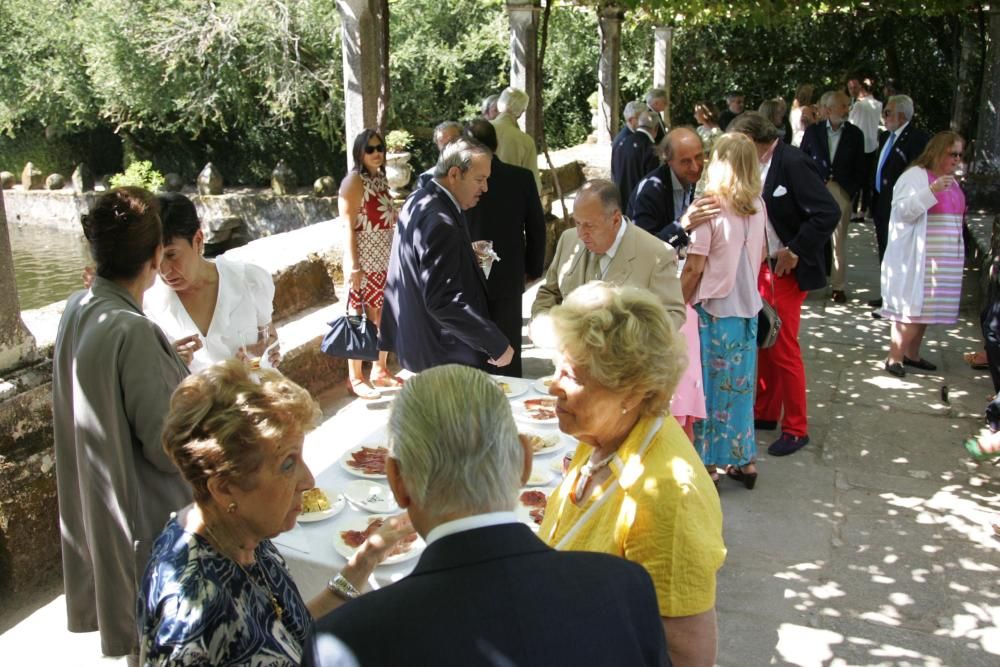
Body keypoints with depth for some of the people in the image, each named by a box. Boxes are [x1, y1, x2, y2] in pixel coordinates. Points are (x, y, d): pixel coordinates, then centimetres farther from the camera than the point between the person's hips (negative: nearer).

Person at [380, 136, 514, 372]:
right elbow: (443, 301, -29)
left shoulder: (419, 202, 6)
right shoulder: (440, 223, -25)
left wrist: (467, 256, 9)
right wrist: (497, 344, -26)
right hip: (446, 355, -10)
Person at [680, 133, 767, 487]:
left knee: (709, 385, 5)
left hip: (712, 310, -6)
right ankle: (744, 460, 26)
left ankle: (708, 467, 14)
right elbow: (759, 257, 12)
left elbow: (694, 268, -15)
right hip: (748, 308, 6)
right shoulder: (758, 207, 1)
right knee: (740, 385, 16)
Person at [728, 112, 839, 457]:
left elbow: (828, 212, -24)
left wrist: (795, 251, -20)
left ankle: (796, 428, 14)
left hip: (786, 270, -9)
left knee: (783, 349, -1)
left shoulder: (792, 162, -19)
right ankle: (765, 413, 32)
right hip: (763, 266, 9)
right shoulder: (762, 165, 7)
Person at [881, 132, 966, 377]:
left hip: (944, 259, 8)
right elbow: (903, 211, -21)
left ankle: (911, 354, 20)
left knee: (924, 309, 11)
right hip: (916, 258, -8)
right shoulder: (915, 176, -9)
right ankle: (894, 357, -2)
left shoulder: (951, 181, 16)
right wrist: (932, 191, -30)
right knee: (911, 308, -9)